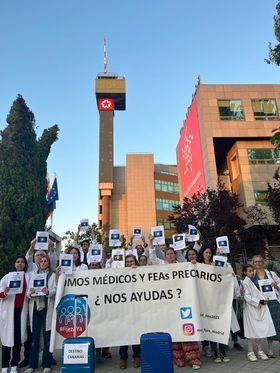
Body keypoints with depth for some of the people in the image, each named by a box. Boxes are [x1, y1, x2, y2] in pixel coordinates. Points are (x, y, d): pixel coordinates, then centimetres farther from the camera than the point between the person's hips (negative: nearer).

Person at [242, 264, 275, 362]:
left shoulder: (254, 281, 12)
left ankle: (260, 351, 19)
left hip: (259, 309, 7)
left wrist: (263, 300, 8)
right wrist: (260, 301, -18)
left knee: (259, 330, 10)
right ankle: (250, 352, 9)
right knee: (251, 331, -1)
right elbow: (247, 297, -17)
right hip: (250, 309, -7)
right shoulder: (245, 282, -12)